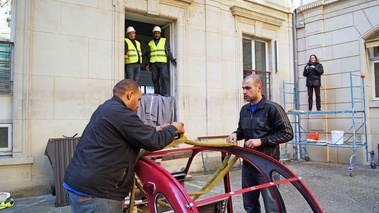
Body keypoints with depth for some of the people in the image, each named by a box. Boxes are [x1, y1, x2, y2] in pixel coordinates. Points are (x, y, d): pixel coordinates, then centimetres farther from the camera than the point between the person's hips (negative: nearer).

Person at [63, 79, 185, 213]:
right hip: (95, 191, -10)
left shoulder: (105, 108, 14)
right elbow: (153, 142, -14)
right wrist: (174, 128, 2)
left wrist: (154, 130, 23)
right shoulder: (121, 114, -18)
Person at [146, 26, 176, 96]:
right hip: (153, 63, 3)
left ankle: (163, 93, -15)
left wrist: (172, 59, -7)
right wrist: (148, 64, 13)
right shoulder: (150, 43, 18)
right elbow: (149, 54, 21)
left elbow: (168, 51, 5)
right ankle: (157, 93, 6)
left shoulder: (164, 41, 12)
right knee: (155, 79, -1)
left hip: (162, 62, -2)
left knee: (164, 77, -17)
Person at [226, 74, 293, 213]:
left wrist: (261, 141, -18)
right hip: (248, 164, 7)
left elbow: (287, 134, -12)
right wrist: (236, 134, -1)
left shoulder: (272, 108, -13)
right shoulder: (244, 109, 9)